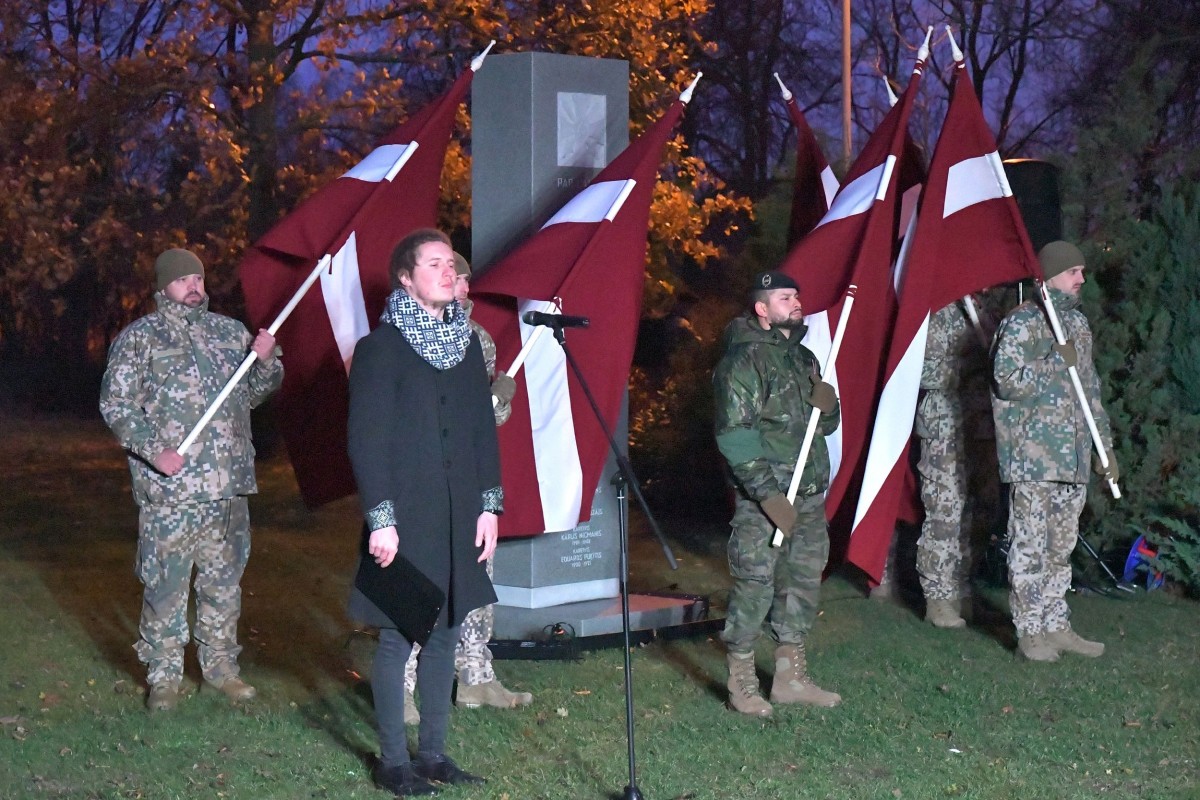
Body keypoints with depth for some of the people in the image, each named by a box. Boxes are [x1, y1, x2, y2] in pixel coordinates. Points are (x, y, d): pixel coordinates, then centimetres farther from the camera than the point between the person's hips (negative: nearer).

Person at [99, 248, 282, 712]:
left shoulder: (230, 333, 12)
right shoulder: (139, 338, 0)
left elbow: (255, 393, 18)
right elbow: (115, 404, -4)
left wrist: (267, 360, -3)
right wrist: (154, 451, -16)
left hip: (228, 485, 4)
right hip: (169, 488, -4)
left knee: (224, 582, 12)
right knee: (166, 585, 0)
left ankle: (220, 665, 25)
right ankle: (163, 676, 11)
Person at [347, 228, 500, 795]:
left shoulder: (467, 342, 11)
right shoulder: (380, 347, -7)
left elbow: (484, 429, 14)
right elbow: (364, 439, -9)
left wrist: (489, 505, 8)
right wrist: (380, 518, -14)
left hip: (458, 517, 6)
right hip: (405, 519, -6)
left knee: (444, 636, 10)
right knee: (398, 638, 0)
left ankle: (433, 752, 19)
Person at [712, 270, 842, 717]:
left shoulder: (803, 357, 17)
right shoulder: (745, 360, -9)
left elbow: (827, 424, 24)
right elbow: (733, 434, -17)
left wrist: (827, 404, -1)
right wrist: (767, 494, -22)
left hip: (810, 495, 9)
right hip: (764, 498, -8)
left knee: (802, 582, 13)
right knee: (754, 584, -8)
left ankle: (791, 678, 23)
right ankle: (742, 686, 1)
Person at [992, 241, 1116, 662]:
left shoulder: (1077, 322, 17)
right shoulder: (1022, 323, -8)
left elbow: (1090, 388, 22)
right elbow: (1008, 379, -20)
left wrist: (1104, 445, 20)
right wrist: (1057, 364, -15)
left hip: (1073, 457, 8)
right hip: (1032, 457, -8)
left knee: (1062, 547, 12)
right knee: (1030, 547, -2)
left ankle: (1056, 626, 20)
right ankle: (1030, 631, 4)